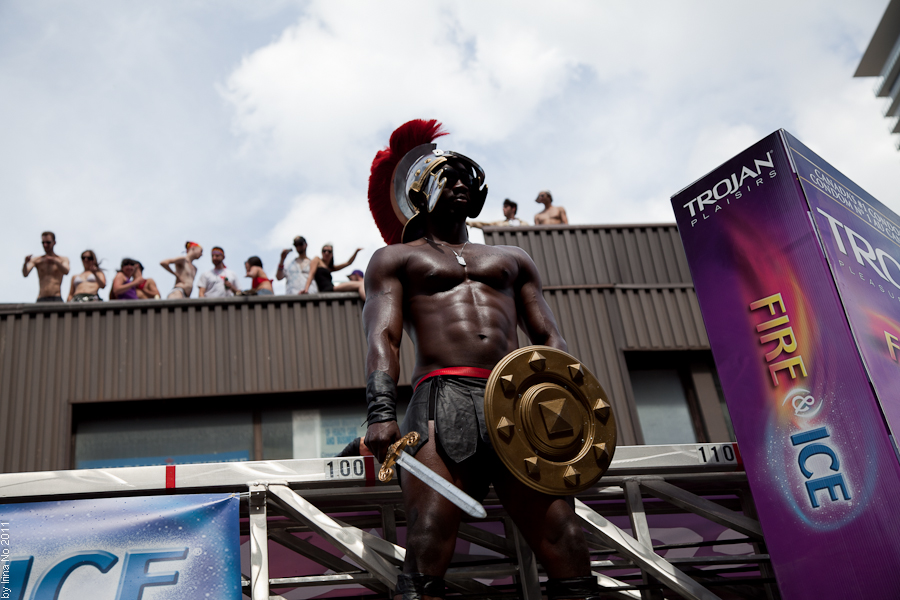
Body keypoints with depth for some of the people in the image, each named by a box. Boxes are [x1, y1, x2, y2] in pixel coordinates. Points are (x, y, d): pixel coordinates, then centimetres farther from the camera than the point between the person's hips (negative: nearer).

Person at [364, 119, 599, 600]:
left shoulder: (511, 258, 31)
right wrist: (381, 412, -14)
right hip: (443, 399, -3)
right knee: (427, 551, -20)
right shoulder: (396, 260, 21)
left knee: (570, 556, -10)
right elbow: (382, 337, 5)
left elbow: (548, 337, 23)